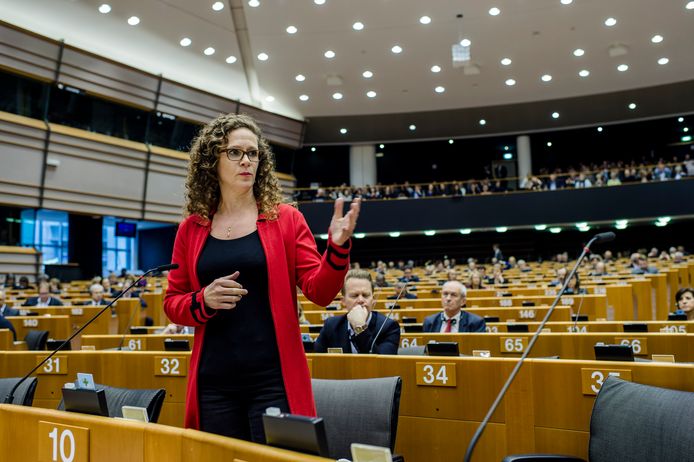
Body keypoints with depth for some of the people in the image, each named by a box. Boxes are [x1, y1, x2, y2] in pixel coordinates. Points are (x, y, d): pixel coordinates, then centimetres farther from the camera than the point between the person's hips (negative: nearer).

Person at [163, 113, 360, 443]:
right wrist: (204, 301, -11)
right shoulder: (191, 229, 6)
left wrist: (337, 248, -22)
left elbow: (319, 291, -4)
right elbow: (172, 303, 10)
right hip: (214, 382, 2)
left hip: (274, 378, -2)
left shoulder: (285, 219, 1)